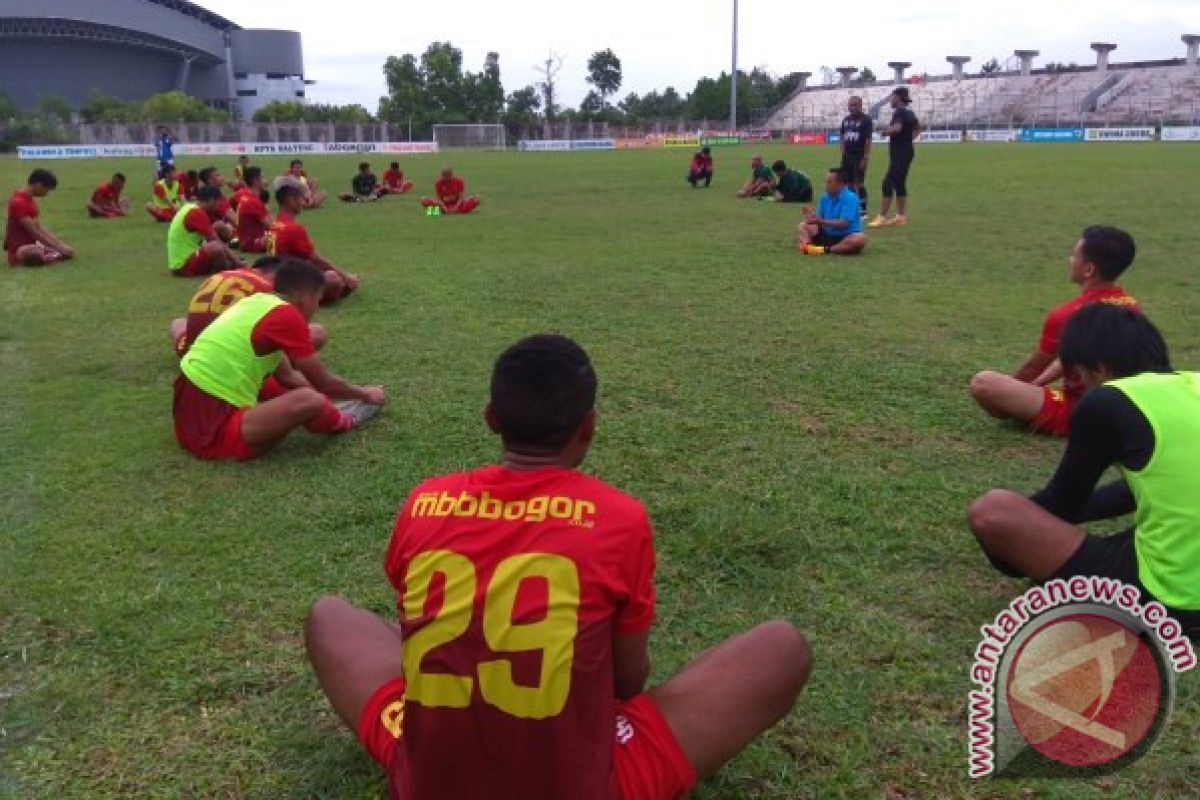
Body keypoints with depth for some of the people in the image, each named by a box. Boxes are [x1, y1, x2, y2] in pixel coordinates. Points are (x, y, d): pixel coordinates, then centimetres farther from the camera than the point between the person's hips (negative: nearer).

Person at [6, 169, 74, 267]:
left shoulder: (29, 200, 12)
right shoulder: (19, 202, -20)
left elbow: (38, 228, 13)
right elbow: (34, 232, -21)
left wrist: (61, 244, 5)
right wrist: (58, 247, -18)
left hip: (31, 244, 9)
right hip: (19, 250, -9)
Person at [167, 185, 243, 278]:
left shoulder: (189, 208, 13)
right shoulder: (197, 213, -17)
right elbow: (216, 241, -18)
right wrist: (237, 261, -10)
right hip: (183, 265, -10)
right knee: (216, 247, -31)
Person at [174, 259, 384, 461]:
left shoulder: (258, 303, 12)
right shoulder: (286, 315, -14)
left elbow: (286, 375, 21)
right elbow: (323, 382, -4)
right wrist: (364, 394, 14)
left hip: (190, 417, 10)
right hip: (211, 432, -10)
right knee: (309, 400, -22)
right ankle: (341, 421, 8)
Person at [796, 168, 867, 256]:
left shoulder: (850, 198, -13)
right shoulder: (824, 198, 5)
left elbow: (843, 224, -22)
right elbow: (819, 221, 3)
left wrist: (821, 221, -26)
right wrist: (812, 218, -20)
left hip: (845, 237, -6)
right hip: (827, 236, 6)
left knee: (860, 238, -36)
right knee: (803, 226, -2)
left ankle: (826, 250, -36)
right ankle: (805, 245, -33)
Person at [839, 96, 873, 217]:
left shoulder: (866, 120, -6)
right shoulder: (846, 120, 13)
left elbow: (868, 140, -10)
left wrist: (865, 158, -16)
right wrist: (843, 153, 10)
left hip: (859, 156, -6)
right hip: (847, 156, 6)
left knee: (859, 183, -6)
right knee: (848, 183, 7)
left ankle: (863, 210, -1)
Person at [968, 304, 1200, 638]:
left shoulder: (1106, 402, -10)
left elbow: (1061, 503, 2)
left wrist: (1023, 518, 22)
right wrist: (1064, 513, 30)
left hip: (1160, 601, -8)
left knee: (991, 511, -11)